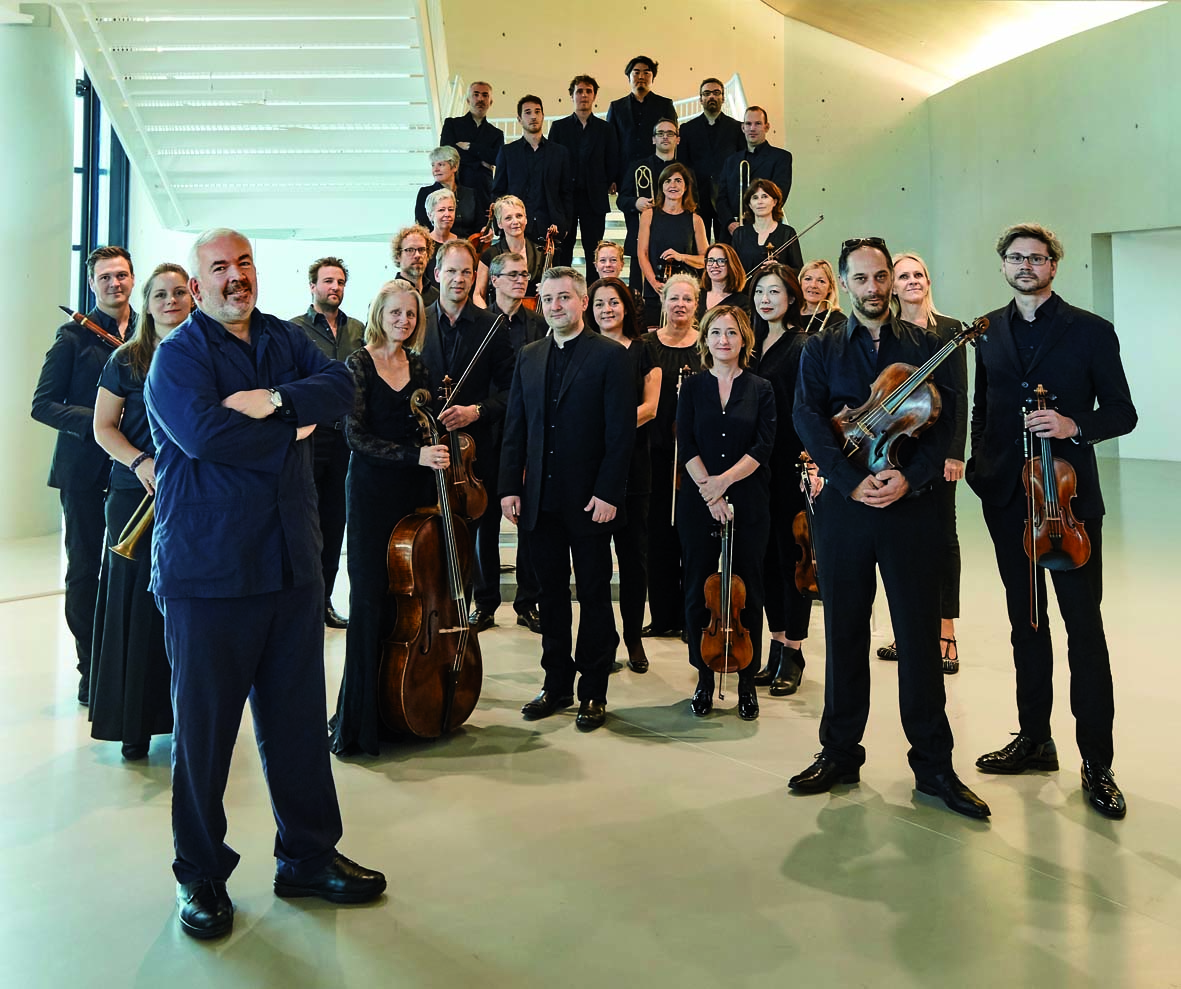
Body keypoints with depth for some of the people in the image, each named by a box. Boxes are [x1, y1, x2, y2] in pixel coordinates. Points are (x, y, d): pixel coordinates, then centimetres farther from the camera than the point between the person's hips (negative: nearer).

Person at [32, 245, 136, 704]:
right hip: (85, 468, -2)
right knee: (85, 571, 5)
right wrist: (94, 423, -18)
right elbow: (43, 404, -4)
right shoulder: (74, 335, -1)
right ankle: (92, 671, 16)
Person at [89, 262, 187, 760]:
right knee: (138, 602, 2)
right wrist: (139, 462, -13)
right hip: (137, 493, 0)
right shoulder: (127, 360, 5)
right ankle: (135, 723, 14)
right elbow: (103, 427, 4)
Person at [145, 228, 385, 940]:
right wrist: (293, 430, -10)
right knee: (204, 725, 6)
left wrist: (277, 399, -20)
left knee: (299, 715, 13)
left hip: (292, 562, 5)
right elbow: (202, 432, -21)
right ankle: (201, 874, 24)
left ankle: (309, 855, 28)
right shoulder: (177, 354, -3)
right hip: (207, 567, -5)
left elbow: (342, 386, -4)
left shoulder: (287, 341, 13)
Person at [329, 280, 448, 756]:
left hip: (416, 490, 4)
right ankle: (360, 716, 4)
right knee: (371, 597, -4)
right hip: (372, 489, -4)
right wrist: (414, 455, -22)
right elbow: (356, 435, -11)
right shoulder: (358, 365, -3)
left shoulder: (419, 368, 11)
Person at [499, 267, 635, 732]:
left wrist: (608, 493, -16)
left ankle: (593, 691, 17)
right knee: (551, 594, 12)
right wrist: (510, 486, 2)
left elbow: (621, 430, -10)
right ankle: (556, 684, 24)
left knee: (594, 596, 6)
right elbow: (515, 428, 10)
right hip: (541, 499, 5)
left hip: (589, 500, -4)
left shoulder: (610, 356, -5)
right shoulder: (529, 358, 11)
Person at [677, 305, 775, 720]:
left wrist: (725, 479, -15)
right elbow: (686, 446, -1)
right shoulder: (692, 388, 7)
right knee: (699, 589, 3)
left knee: (747, 589, 3)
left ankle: (747, 679, 14)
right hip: (697, 503, 1)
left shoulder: (761, 390, 5)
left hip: (748, 503, -1)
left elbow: (763, 447, -4)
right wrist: (709, 491, -12)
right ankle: (704, 677, 16)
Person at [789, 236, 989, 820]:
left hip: (912, 505, 0)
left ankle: (934, 763, 13)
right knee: (844, 633, 7)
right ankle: (840, 752, 21)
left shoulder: (924, 346, 10)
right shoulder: (820, 350, 9)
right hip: (844, 506, 0)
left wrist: (911, 476, -15)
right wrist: (851, 481, -16)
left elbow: (944, 419, 1)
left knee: (920, 634, 1)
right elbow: (807, 420, -4)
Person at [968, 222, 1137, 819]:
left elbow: (1122, 413, -1)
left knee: (1084, 626, -3)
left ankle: (1097, 763, 5)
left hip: (1070, 496, -4)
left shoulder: (1090, 331, -1)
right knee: (1026, 621, 12)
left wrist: (1075, 426, -19)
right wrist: (981, 468, 7)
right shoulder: (988, 332, 11)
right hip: (1007, 498, 4)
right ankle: (1034, 738, 25)